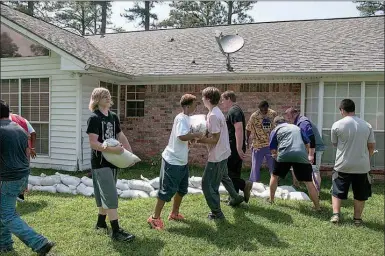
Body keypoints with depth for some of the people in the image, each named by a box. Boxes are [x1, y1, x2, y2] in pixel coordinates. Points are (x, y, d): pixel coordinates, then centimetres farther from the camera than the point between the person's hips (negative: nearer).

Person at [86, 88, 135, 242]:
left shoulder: (113, 117, 9)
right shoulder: (94, 118, -13)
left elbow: (121, 136, 15)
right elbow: (93, 143, -19)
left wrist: (131, 154, 6)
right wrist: (112, 149, -28)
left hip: (112, 160, 8)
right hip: (100, 162, -7)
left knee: (105, 194, 16)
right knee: (110, 195, -9)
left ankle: (101, 223, 32)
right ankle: (116, 231, -3)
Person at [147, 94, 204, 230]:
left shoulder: (186, 118, 11)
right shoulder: (181, 118, -19)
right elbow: (182, 136, -34)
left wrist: (194, 137, 0)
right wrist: (196, 134, -20)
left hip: (181, 160, 10)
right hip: (172, 161, -10)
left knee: (182, 188, 18)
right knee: (168, 190, -3)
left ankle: (174, 213, 34)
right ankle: (155, 218, 9)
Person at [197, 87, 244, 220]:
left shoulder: (213, 115, -24)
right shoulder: (217, 112, 7)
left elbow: (215, 139, -24)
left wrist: (199, 140, -18)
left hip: (217, 156, -10)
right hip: (223, 153, 11)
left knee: (207, 184, -1)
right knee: (223, 177, 31)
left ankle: (216, 213, 10)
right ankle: (236, 197, 50)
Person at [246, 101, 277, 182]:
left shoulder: (273, 114, -5)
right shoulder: (254, 116, -14)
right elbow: (249, 129, -4)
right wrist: (247, 140, 3)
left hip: (271, 144, 3)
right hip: (258, 145, -3)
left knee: (273, 165, 14)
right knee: (256, 166, 5)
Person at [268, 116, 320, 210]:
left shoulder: (275, 130, 19)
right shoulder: (296, 127, 28)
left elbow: (273, 150, 13)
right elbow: (307, 143, 23)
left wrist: (275, 155, 31)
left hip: (284, 155, -1)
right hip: (301, 155, 1)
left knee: (274, 176, 22)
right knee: (309, 182, 9)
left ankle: (271, 200, 28)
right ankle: (317, 207, 10)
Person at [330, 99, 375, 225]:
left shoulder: (337, 125, -8)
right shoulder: (367, 125, 0)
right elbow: (372, 146, 5)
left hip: (343, 166, -2)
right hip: (362, 166, 2)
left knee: (337, 191, 13)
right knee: (360, 194, 15)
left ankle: (335, 214, 6)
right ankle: (357, 218, 23)